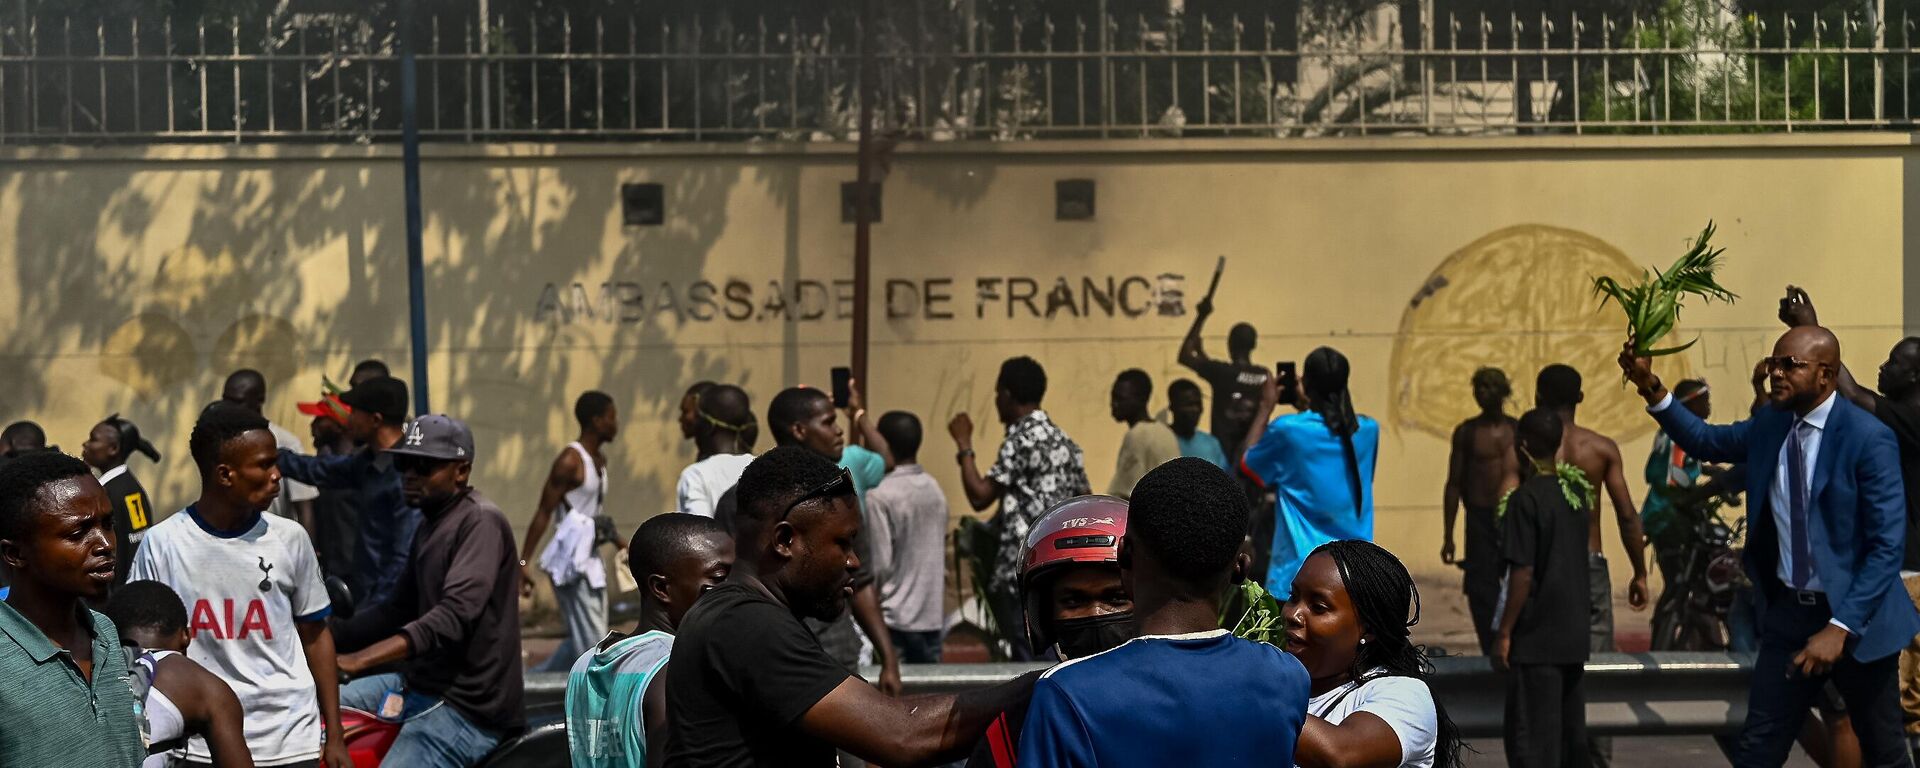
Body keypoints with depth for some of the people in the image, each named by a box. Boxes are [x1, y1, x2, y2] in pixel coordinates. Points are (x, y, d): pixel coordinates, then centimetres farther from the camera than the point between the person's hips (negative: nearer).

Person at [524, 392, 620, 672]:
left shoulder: (600, 458, 14)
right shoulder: (570, 460, -13)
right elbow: (543, 512, -14)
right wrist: (525, 560, -16)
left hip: (591, 558, 9)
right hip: (570, 560, -9)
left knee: (582, 640, 13)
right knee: (591, 642, -8)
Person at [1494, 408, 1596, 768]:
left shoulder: (1526, 498, -15)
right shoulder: (1578, 493, 7)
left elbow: (1522, 574, -17)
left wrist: (1504, 633, -11)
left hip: (1536, 640, -7)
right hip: (1574, 637, 7)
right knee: (1573, 735, 13)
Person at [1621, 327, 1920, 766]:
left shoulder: (1869, 439, -17)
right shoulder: (1769, 426, 2)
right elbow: (1705, 441, 17)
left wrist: (1841, 627, -24)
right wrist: (1652, 388, -1)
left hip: (1854, 616, -5)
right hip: (1788, 612, 5)